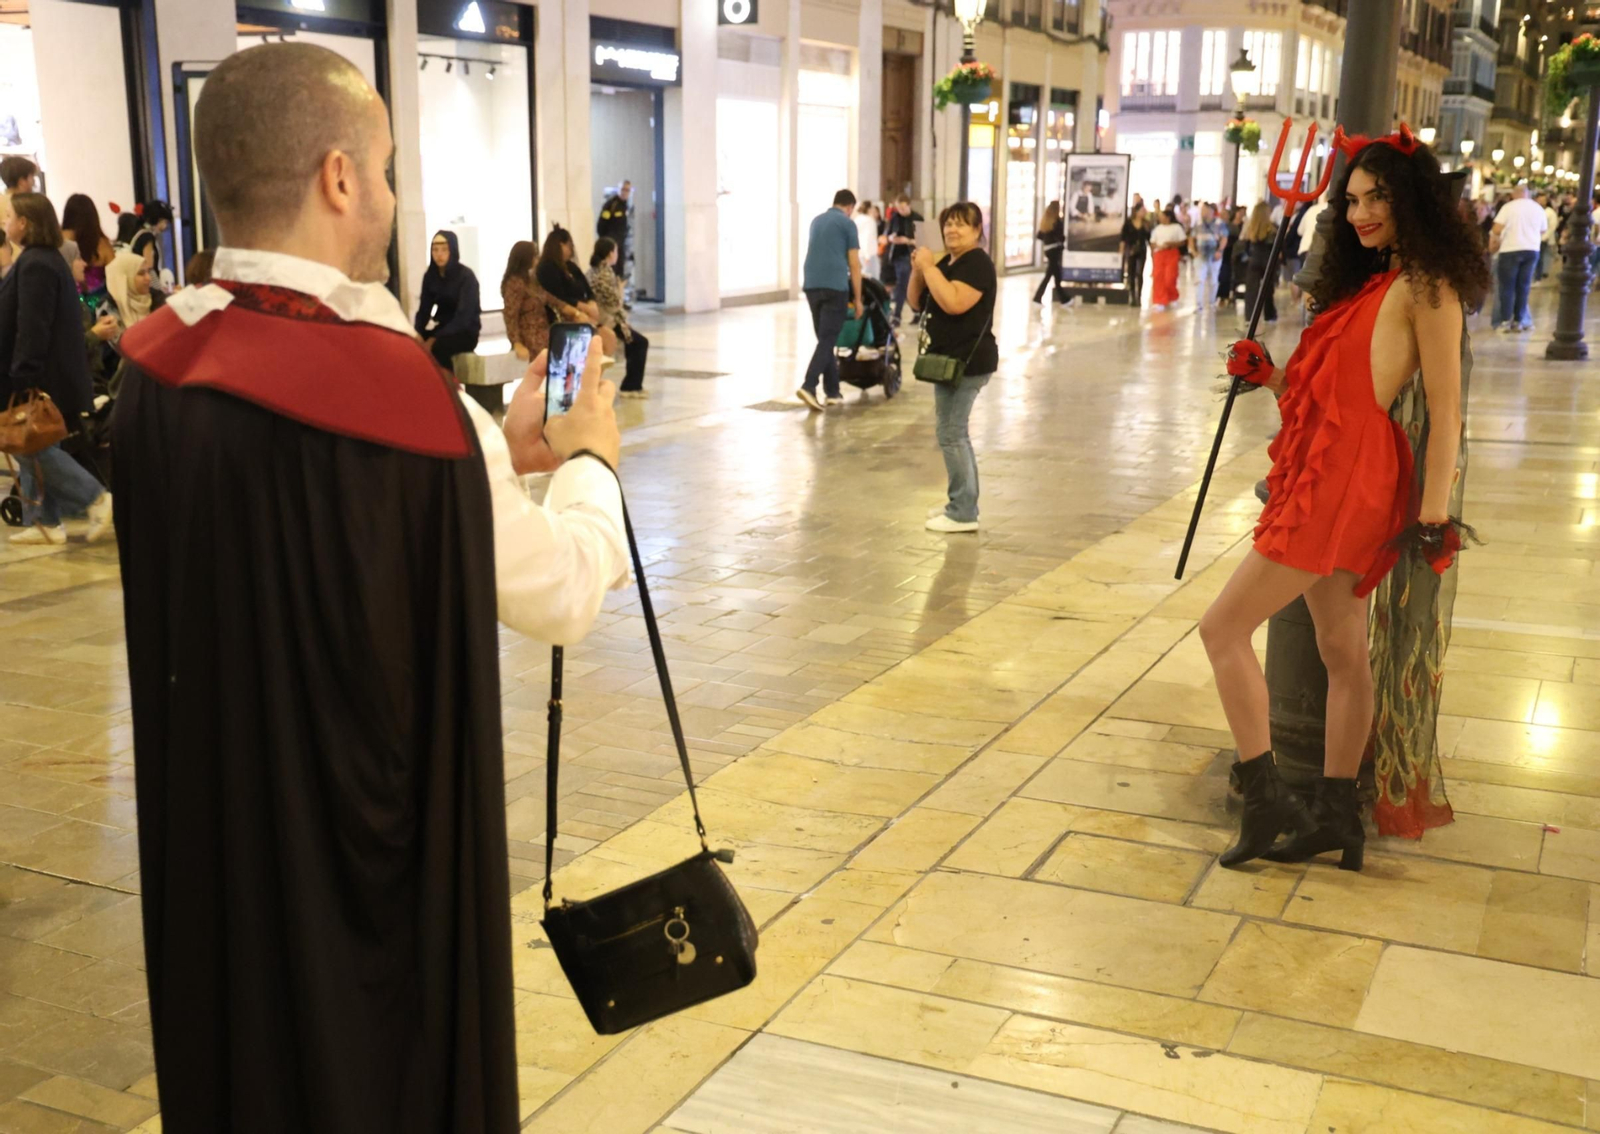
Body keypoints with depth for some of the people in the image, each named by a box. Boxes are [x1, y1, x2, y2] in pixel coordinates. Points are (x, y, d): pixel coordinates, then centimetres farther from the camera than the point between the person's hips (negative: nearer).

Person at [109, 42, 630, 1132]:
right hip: (383, 855, -6)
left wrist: (494, 450, 12)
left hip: (210, 845, 7)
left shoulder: (155, 368, -4)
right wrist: (592, 457, 8)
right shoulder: (398, 389, -25)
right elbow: (562, 594, -10)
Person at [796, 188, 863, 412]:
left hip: (812, 284, 6)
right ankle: (808, 386, -22)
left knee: (824, 338, 12)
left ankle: (832, 391, 15)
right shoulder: (847, 224, 1)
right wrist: (857, 297, 6)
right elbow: (854, 264, -1)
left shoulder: (817, 221, 20)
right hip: (835, 286, -6)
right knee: (828, 340, -8)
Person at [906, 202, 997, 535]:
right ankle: (962, 502, 25)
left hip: (967, 361, -10)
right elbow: (915, 303, 13)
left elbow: (954, 303, -29)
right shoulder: (945, 262, 14)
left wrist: (928, 267, -22)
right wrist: (918, 270, -3)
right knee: (954, 432, 15)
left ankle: (964, 514, -5)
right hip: (951, 359, 10)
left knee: (950, 433, -9)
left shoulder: (978, 263, -15)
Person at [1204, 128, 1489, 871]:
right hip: (1321, 476, 9)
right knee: (1342, 649, 13)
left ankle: (1266, 801, -2)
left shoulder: (1425, 287, -9)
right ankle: (1335, 816, 22)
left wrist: (1433, 515, -17)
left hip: (1349, 481, -9)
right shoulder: (1368, 283, 17)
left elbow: (1444, 409, -14)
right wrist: (1267, 376, 1)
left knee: (1225, 626, -8)